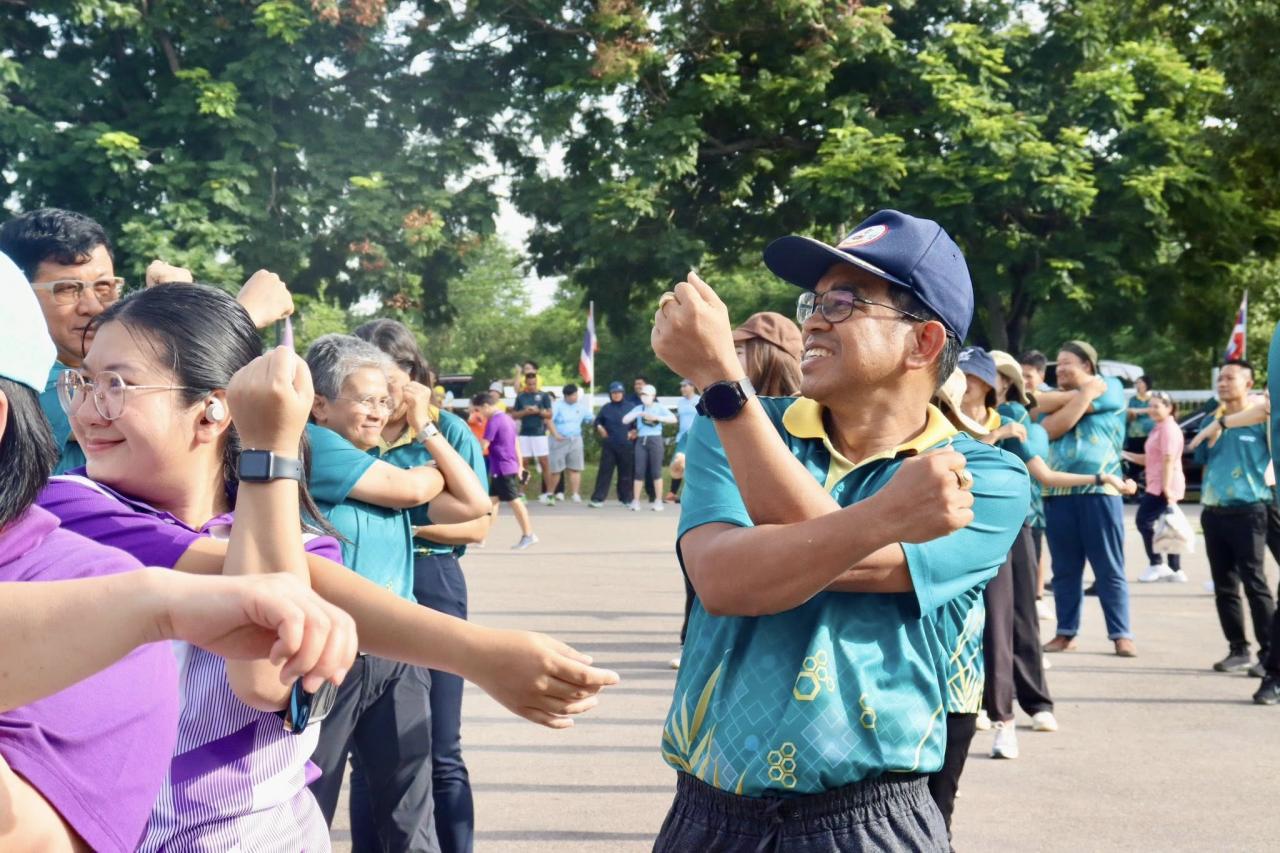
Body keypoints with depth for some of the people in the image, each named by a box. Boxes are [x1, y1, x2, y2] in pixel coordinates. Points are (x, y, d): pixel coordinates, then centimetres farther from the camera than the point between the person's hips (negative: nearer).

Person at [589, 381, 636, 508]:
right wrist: (599, 427, -3)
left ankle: (626, 498, 14)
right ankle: (598, 498, -6)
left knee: (626, 473, 5)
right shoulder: (606, 408, 9)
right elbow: (597, 421, 18)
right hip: (608, 446, 0)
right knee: (605, 472, -4)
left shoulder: (630, 408, 6)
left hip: (626, 446, 0)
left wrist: (634, 432, -4)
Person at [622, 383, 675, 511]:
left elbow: (673, 419, -6)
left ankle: (658, 501, 4)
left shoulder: (659, 407, 6)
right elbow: (625, 420, 6)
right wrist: (637, 414, -7)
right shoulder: (638, 408, 14)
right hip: (641, 441, 2)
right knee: (639, 471, -1)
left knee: (656, 471, -1)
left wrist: (657, 418, -14)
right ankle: (636, 501, 2)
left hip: (655, 439, -2)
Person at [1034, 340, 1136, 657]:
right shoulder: (1053, 397, 17)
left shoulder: (1109, 387, 7)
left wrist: (1042, 400, 1)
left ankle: (1121, 634, 3)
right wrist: (1084, 394, -8)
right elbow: (1050, 429, -4)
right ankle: (1066, 632, 15)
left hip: (1100, 490, -4)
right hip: (1057, 492, 4)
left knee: (1109, 569, -1)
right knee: (1064, 568, 7)